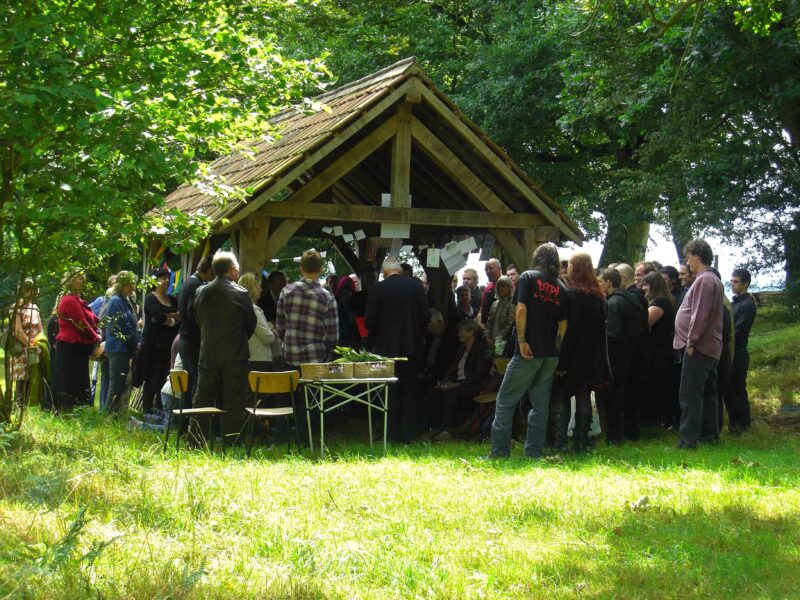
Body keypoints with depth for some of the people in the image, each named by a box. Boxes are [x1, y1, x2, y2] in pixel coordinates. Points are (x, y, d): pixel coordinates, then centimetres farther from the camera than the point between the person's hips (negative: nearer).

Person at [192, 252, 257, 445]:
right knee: (233, 404, 2)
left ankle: (196, 444, 12)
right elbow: (251, 323, 0)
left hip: (208, 355, 4)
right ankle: (231, 445, 3)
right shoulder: (241, 294, -10)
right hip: (235, 356, -3)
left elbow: (198, 320, 10)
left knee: (202, 401, 11)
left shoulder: (201, 292, 1)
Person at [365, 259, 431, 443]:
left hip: (387, 348, -2)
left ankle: (394, 434, 7)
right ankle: (408, 434, 10)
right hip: (412, 348, 2)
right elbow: (425, 316, -2)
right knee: (409, 392, 10)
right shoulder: (415, 285, -2)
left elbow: (369, 321, -7)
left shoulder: (378, 289, -7)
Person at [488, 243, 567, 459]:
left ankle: (500, 451, -4)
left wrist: (522, 340, -13)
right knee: (540, 404, 8)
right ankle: (533, 452, 7)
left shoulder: (528, 277, -1)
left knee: (505, 400, 0)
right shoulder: (560, 287, 11)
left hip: (529, 350, -5)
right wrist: (560, 351, 13)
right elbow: (563, 323, 9)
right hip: (551, 353, 5)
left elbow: (521, 309, -12)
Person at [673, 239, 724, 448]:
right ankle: (710, 433, 24)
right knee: (707, 393, 16)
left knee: (690, 395, -9)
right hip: (711, 346, 10)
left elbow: (700, 315, -21)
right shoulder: (714, 280, 16)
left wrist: (691, 341, -18)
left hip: (699, 347, -10)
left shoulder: (704, 281, -16)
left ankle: (688, 439, -10)